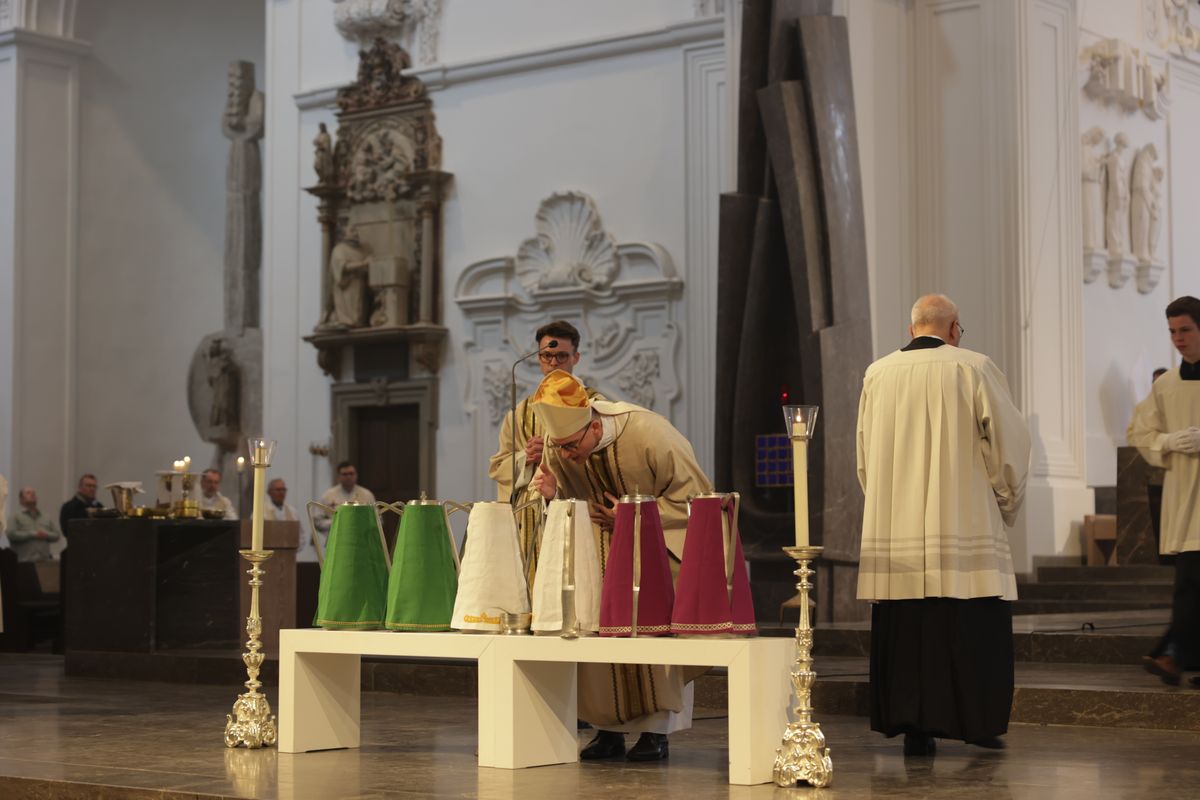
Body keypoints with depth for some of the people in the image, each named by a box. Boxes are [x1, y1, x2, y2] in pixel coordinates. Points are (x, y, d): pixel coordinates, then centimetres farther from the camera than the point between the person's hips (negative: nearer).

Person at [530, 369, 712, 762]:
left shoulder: (648, 435, -30)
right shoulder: (557, 444, -16)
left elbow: (693, 493, -20)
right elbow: (567, 499, 1)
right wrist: (551, 491, -22)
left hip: (660, 535, -4)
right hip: (601, 540, 4)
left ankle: (657, 730, -5)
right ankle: (611, 728, 3)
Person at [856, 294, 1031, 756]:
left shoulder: (877, 376, 7)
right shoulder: (974, 370, -3)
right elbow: (1009, 445, -3)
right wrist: (1006, 503, 11)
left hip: (894, 535, 3)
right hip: (964, 529, -3)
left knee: (903, 630, 6)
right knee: (972, 630, 4)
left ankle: (912, 726, 6)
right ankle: (976, 723, 8)